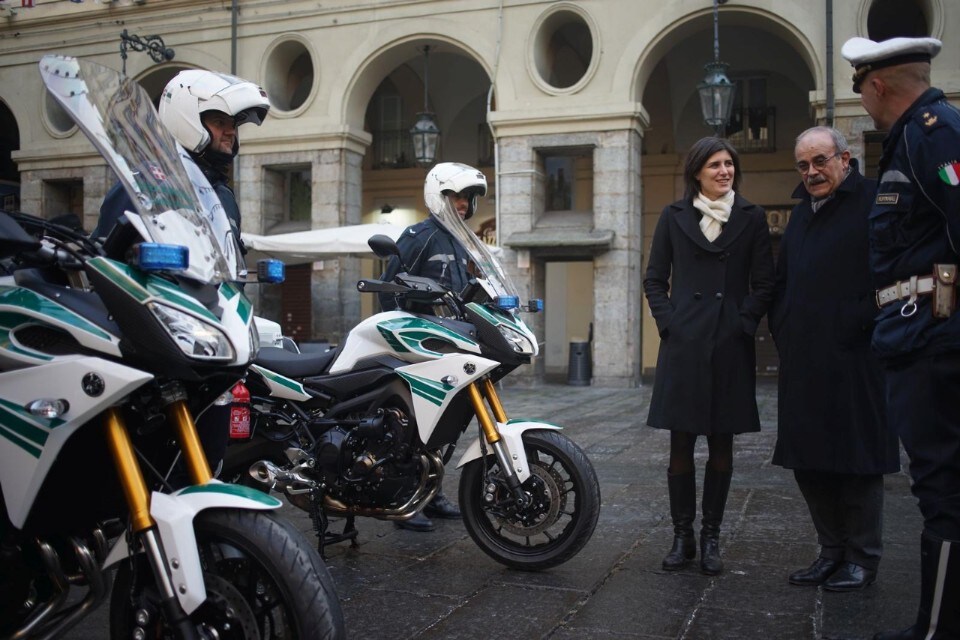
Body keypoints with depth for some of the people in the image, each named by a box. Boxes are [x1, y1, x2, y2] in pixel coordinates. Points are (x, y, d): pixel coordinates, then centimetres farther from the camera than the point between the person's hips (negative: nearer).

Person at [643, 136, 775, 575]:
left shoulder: (752, 218, 7)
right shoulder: (674, 217, 7)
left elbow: (764, 284, 6)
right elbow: (654, 279, 9)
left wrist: (744, 323, -6)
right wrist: (668, 322, -3)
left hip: (731, 345, 0)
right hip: (684, 344, 0)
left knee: (722, 443, 6)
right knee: (681, 443, 1)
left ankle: (710, 537, 16)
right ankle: (682, 536, 12)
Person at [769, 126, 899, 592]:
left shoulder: (873, 202, -4)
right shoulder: (801, 214, 19)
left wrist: (860, 324, -15)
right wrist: (781, 332, 14)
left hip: (853, 361, -7)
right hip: (802, 363, 7)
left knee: (857, 461, 2)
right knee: (808, 463, 11)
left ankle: (862, 558, 15)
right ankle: (832, 550, 24)